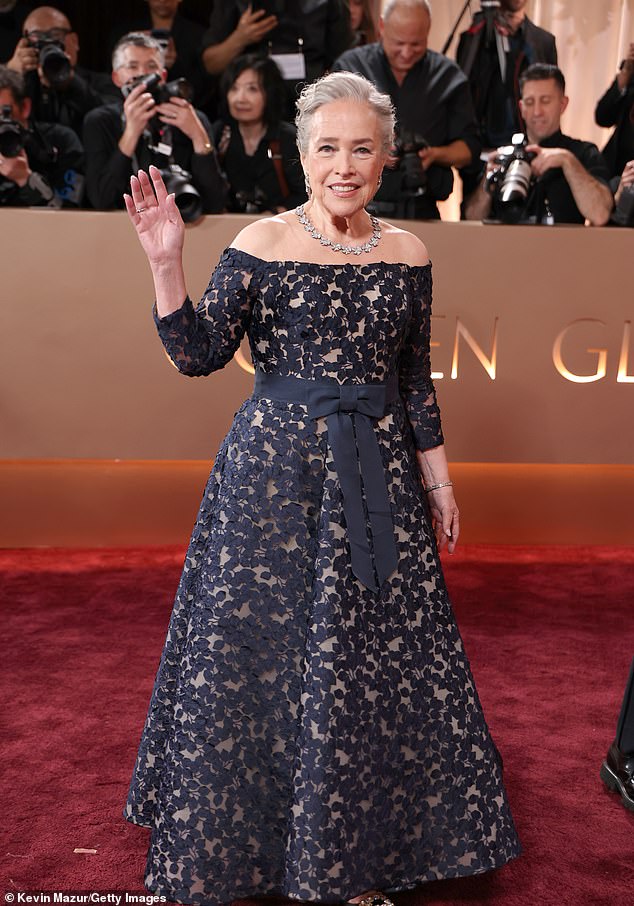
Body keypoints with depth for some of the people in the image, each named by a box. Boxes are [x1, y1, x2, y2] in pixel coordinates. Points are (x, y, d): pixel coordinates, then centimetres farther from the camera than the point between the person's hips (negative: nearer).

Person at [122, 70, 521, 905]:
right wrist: (166, 264, -21)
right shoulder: (261, 242, -4)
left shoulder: (406, 254, 4)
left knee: (371, 656, 10)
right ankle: (243, 838, 33)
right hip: (272, 468, -2)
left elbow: (415, 380, 9)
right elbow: (199, 356, -8)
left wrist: (439, 483, 10)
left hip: (377, 476, 3)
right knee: (258, 646, 8)